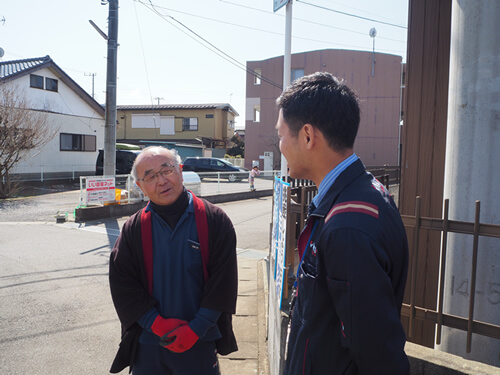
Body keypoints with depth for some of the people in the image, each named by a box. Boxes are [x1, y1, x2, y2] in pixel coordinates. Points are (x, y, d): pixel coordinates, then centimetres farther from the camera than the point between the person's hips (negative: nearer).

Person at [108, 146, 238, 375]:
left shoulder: (215, 220, -7)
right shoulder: (133, 229, -1)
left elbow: (223, 280, -8)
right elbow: (122, 285, -2)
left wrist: (195, 329, -12)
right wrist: (157, 324, -11)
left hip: (199, 341, -1)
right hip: (147, 343, 2)